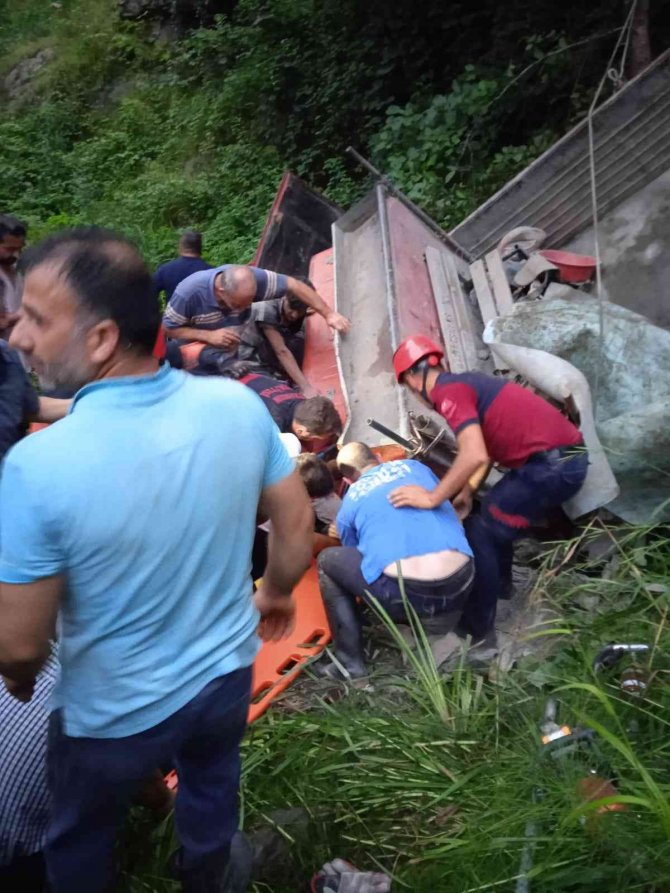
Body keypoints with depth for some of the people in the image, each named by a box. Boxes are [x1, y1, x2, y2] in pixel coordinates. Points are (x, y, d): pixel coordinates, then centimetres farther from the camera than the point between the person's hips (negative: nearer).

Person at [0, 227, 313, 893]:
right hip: (227, 672, 4)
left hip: (114, 714, -3)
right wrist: (276, 592, 13)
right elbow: (296, 528, -7)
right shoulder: (238, 405, -20)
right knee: (211, 785, 34)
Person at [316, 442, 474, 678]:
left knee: (327, 561, 20)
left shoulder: (350, 500, 18)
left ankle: (351, 661, 15)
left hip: (406, 593, -4)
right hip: (460, 586, 4)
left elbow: (354, 556, 31)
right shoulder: (414, 466, 23)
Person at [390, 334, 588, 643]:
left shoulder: (448, 391, -12)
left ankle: (478, 627, 10)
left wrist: (432, 497, -18)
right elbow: (486, 446, 25)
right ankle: (500, 583, 43)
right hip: (566, 455, 10)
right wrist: (467, 489, 22)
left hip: (552, 464, -10)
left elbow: (475, 455, -25)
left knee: (482, 535, 1)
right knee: (494, 511, 26)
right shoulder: (465, 381, 18)